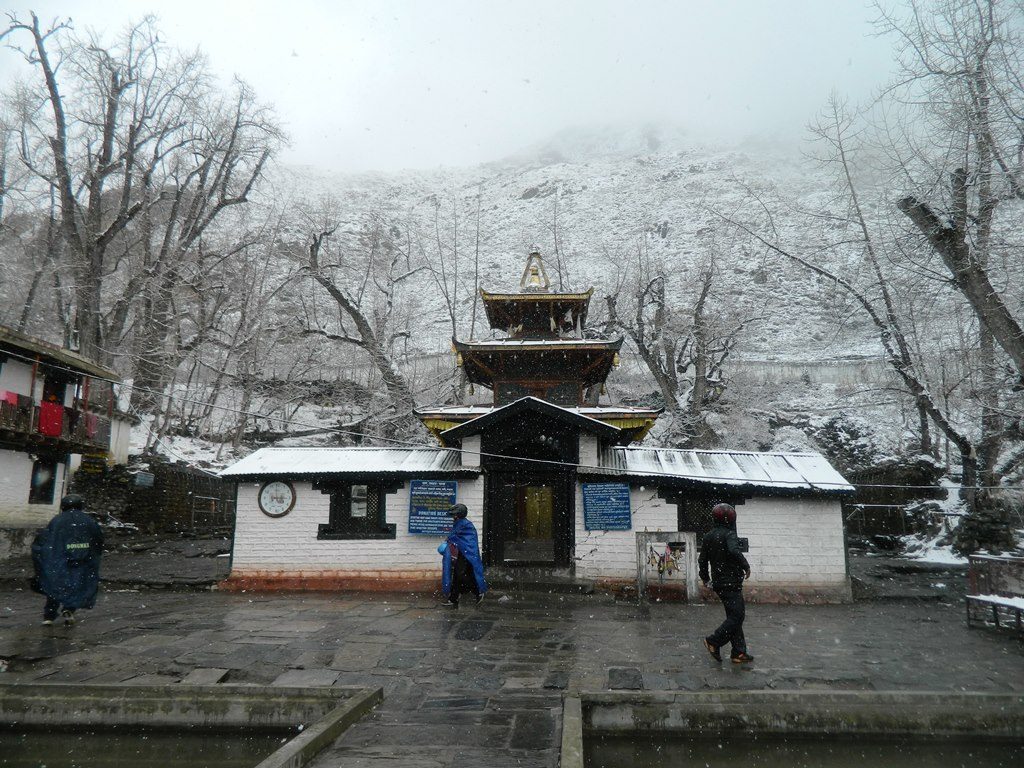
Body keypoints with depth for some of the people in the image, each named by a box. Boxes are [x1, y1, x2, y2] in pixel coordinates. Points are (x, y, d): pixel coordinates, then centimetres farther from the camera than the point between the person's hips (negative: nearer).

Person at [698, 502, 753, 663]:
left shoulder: (708, 537, 10)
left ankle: (739, 652, 14)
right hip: (731, 583, -9)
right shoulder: (729, 534, -13)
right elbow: (734, 551, -32)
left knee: (734, 616, 13)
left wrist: (705, 577, 29)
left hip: (718, 582, 9)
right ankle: (713, 641, -5)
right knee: (737, 615, -4)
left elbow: (702, 559, 15)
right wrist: (746, 566, -17)